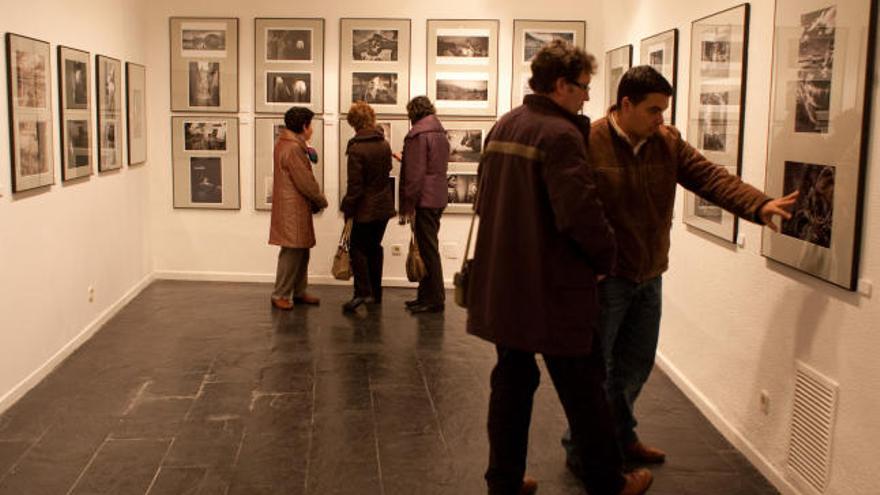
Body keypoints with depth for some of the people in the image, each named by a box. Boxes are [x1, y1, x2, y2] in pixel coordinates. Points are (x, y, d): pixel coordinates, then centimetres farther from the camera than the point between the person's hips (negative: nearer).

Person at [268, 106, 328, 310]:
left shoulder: (285, 143, 14)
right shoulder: (293, 149, -19)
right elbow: (305, 182, -17)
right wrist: (321, 201, -5)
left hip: (295, 208, 11)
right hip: (293, 209, -11)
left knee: (301, 251, 15)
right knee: (292, 251, -5)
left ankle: (298, 292, 23)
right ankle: (280, 295, 3)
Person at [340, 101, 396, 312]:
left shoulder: (356, 149, -18)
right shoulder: (385, 144, 3)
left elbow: (355, 184, -17)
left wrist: (347, 208, -7)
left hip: (365, 208, -6)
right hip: (384, 206, 6)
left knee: (358, 248, 2)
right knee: (374, 247, 16)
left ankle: (362, 291, -11)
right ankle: (375, 292, 22)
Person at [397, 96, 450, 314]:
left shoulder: (417, 135, -12)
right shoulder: (441, 133, 15)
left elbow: (414, 173, -17)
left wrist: (407, 205, -14)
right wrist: (404, 160, 33)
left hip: (424, 199, -9)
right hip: (439, 198, 9)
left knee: (428, 249, -4)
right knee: (429, 248, 15)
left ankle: (434, 300, 0)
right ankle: (426, 296, 22)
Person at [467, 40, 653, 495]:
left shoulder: (502, 126, 9)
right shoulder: (561, 134, -18)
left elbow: (484, 198, 18)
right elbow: (581, 213, -24)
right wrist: (605, 258, -7)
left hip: (502, 282, 8)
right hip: (552, 287, -8)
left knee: (511, 380, 16)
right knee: (582, 388, 7)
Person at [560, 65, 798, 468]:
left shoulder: (668, 142, 3)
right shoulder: (589, 143, -17)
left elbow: (710, 177, -5)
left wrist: (759, 205, -21)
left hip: (649, 275, 7)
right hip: (605, 278, -7)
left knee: (635, 365, 20)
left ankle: (620, 436, 40)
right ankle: (582, 451, 20)